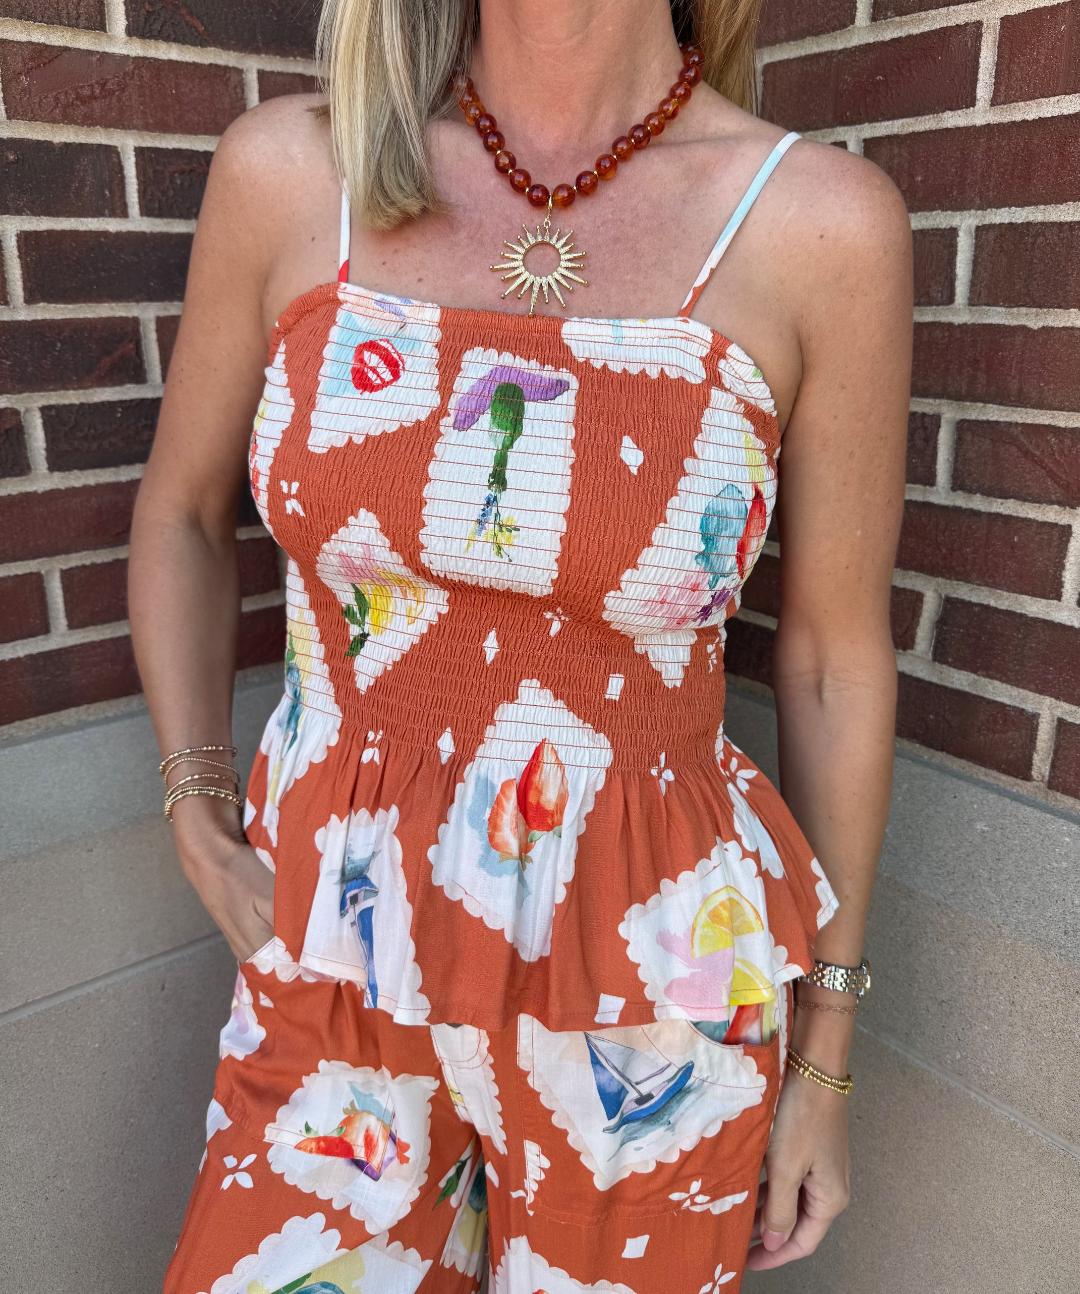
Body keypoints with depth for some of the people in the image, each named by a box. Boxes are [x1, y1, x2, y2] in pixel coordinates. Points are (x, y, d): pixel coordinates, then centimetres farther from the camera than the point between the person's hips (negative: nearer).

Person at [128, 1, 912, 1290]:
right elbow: (181, 511, 8)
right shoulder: (289, 168, -5)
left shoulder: (824, 220, -10)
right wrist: (199, 822, 0)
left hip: (652, 995, -1)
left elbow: (834, 660, -4)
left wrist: (825, 1057, 4)